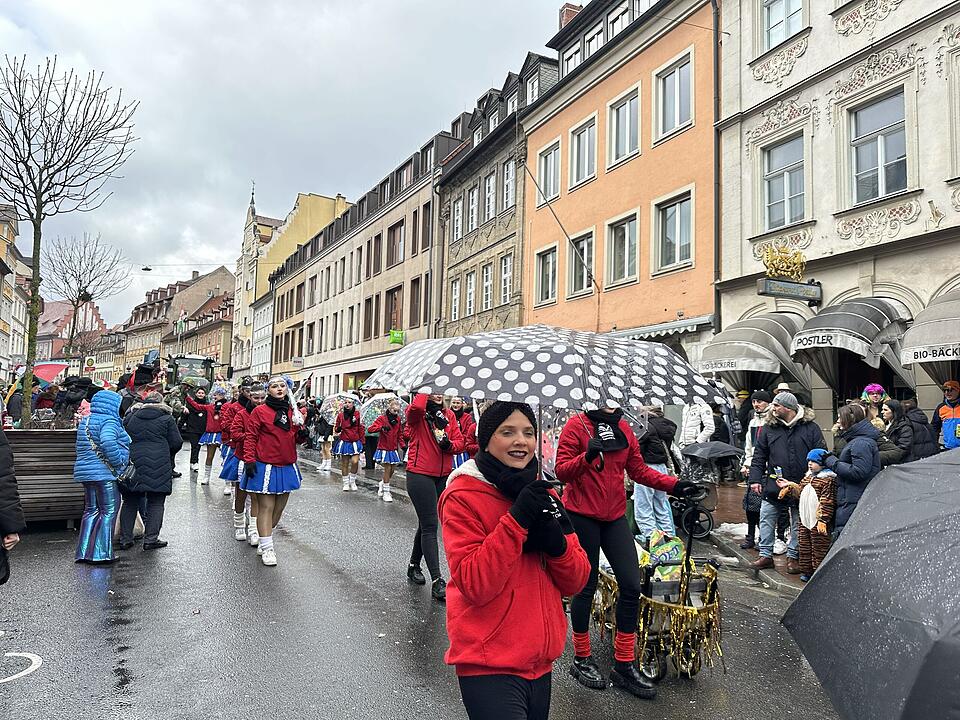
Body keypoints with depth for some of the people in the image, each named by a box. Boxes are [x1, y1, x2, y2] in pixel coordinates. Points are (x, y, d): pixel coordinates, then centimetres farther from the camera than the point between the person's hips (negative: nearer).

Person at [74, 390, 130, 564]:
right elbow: (108, 443, -30)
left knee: (91, 510, 15)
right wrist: (119, 462, -20)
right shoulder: (109, 421, -13)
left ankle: (84, 552, 17)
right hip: (104, 473, -9)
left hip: (85, 472, 9)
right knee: (109, 511, -2)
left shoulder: (85, 422, 18)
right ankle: (100, 553, -3)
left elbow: (82, 448, 23)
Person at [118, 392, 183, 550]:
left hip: (132, 463, 4)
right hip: (158, 465, -3)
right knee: (156, 503, 3)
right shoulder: (166, 418, 1)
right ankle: (151, 539, 2)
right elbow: (176, 443, 0)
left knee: (130, 502, 12)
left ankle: (125, 539, 15)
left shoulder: (131, 416, 12)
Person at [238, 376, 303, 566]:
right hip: (266, 467, -5)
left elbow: (297, 437, 17)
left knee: (279, 508, 13)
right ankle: (267, 549, 4)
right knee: (266, 508, -3)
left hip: (287, 467, 6)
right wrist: (249, 459, -13)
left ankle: (265, 541, 31)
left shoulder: (292, 412, 9)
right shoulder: (260, 411, -5)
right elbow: (250, 436, -6)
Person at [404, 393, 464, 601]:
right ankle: (437, 581, -7)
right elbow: (416, 407, -32)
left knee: (426, 523, 19)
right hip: (419, 475, -6)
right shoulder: (418, 414, -8)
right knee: (430, 526, -8)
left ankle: (414, 566, 38)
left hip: (443, 476, 6)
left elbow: (460, 442, 5)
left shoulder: (449, 415, 7)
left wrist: (449, 444, -16)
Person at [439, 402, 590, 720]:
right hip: (490, 667, -6)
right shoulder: (463, 497, -12)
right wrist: (517, 519, -26)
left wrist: (556, 541, -16)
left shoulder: (542, 493, 6)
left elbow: (576, 582, 4)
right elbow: (474, 585, -20)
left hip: (541, 663, 6)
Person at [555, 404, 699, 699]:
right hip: (582, 516, -6)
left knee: (631, 585, 1)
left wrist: (674, 484, -2)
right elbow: (562, 472, -12)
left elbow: (639, 470, 11)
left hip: (614, 516, 6)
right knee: (586, 586, 5)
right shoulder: (576, 425, -8)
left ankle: (624, 665, 16)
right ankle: (582, 659, 24)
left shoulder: (623, 428, 9)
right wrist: (587, 456, -31)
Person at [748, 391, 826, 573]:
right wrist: (755, 479, -3)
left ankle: (793, 556, 24)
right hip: (773, 485, 1)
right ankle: (766, 555, 15)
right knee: (766, 520, 4)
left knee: (798, 523, 11)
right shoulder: (768, 428, 1)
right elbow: (759, 456, 4)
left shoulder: (811, 428, -3)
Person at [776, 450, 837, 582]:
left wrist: (822, 519, -20)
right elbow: (800, 493, 23)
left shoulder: (828, 479, -12)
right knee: (804, 547, 13)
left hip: (818, 522, -8)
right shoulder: (807, 477, 15)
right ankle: (806, 571, 24)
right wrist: (789, 486, 10)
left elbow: (827, 502, -16)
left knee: (819, 549, 0)